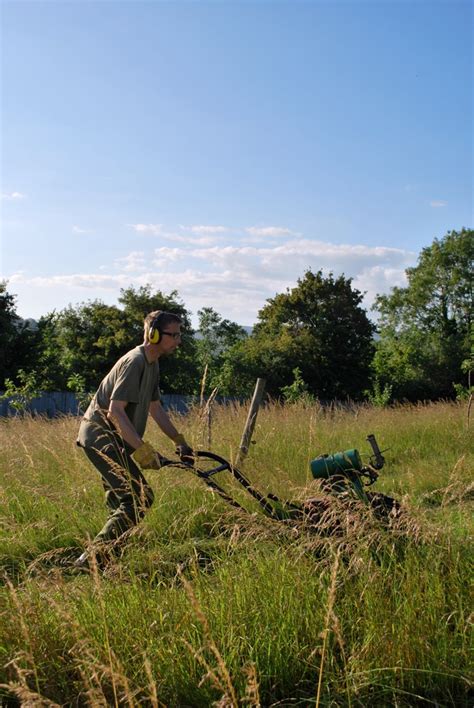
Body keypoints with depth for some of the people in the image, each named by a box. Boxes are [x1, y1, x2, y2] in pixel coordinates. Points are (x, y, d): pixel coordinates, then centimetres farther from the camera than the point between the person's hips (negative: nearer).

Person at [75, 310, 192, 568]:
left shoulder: (152, 364, 12)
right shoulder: (135, 362, -19)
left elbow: (155, 408, 20)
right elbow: (115, 411, -27)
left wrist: (179, 441, 18)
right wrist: (142, 449, -30)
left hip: (112, 439, 11)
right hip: (101, 435, -11)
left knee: (119, 500, 17)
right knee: (140, 498, -16)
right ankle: (92, 556, -12)